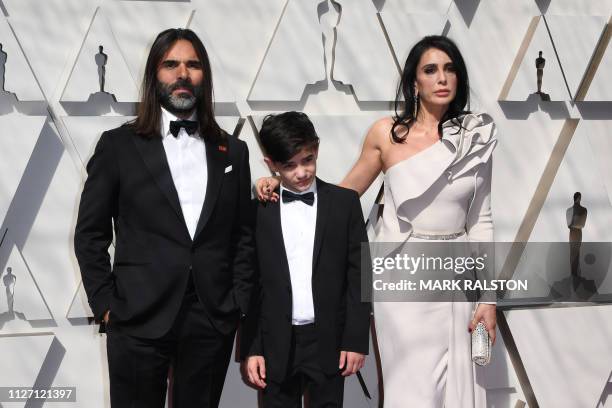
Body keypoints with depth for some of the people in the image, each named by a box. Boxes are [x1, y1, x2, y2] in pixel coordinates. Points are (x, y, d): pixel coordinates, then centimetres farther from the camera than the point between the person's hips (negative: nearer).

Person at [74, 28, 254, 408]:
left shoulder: (232, 150, 9)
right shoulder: (119, 145, 2)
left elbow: (244, 235, 11)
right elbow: (90, 233, 2)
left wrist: (239, 302, 3)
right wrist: (106, 304, -4)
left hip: (213, 319, 2)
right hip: (138, 319, -2)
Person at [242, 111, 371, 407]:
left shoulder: (345, 202, 1)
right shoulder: (258, 211, 1)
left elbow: (358, 275, 1)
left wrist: (356, 339, -3)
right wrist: (250, 348, -1)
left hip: (328, 341, 0)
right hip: (275, 344, 0)